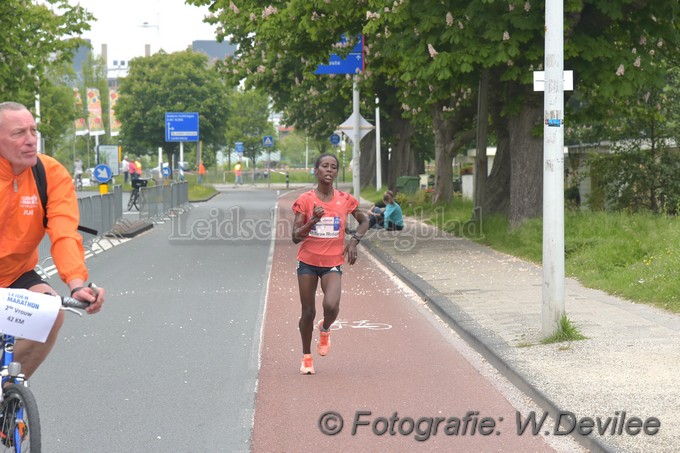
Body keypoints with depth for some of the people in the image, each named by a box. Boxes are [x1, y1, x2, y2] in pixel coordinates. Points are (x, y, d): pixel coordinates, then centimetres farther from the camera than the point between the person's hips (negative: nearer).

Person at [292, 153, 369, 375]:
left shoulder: (345, 200, -1)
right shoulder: (305, 200, -6)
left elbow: (364, 220, 17)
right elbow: (296, 237, -8)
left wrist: (354, 240, 0)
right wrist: (313, 220, -23)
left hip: (332, 264, 0)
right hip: (308, 262, 0)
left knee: (331, 305, -23)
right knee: (308, 312, 5)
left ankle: (325, 329, 13)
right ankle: (306, 357, 26)